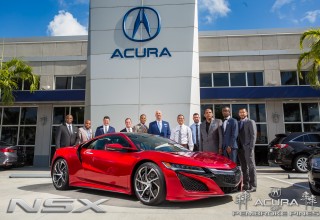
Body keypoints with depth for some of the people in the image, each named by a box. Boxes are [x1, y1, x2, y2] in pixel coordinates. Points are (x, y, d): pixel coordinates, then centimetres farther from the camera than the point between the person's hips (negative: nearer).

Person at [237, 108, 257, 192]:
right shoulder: (238, 123, 17)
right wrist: (237, 147, 5)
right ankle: (246, 184, 15)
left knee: (251, 166, -4)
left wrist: (251, 147, -15)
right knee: (244, 167, 9)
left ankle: (253, 186, 0)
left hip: (248, 147, -6)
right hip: (240, 148, 6)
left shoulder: (251, 122, 0)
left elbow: (253, 135, -7)